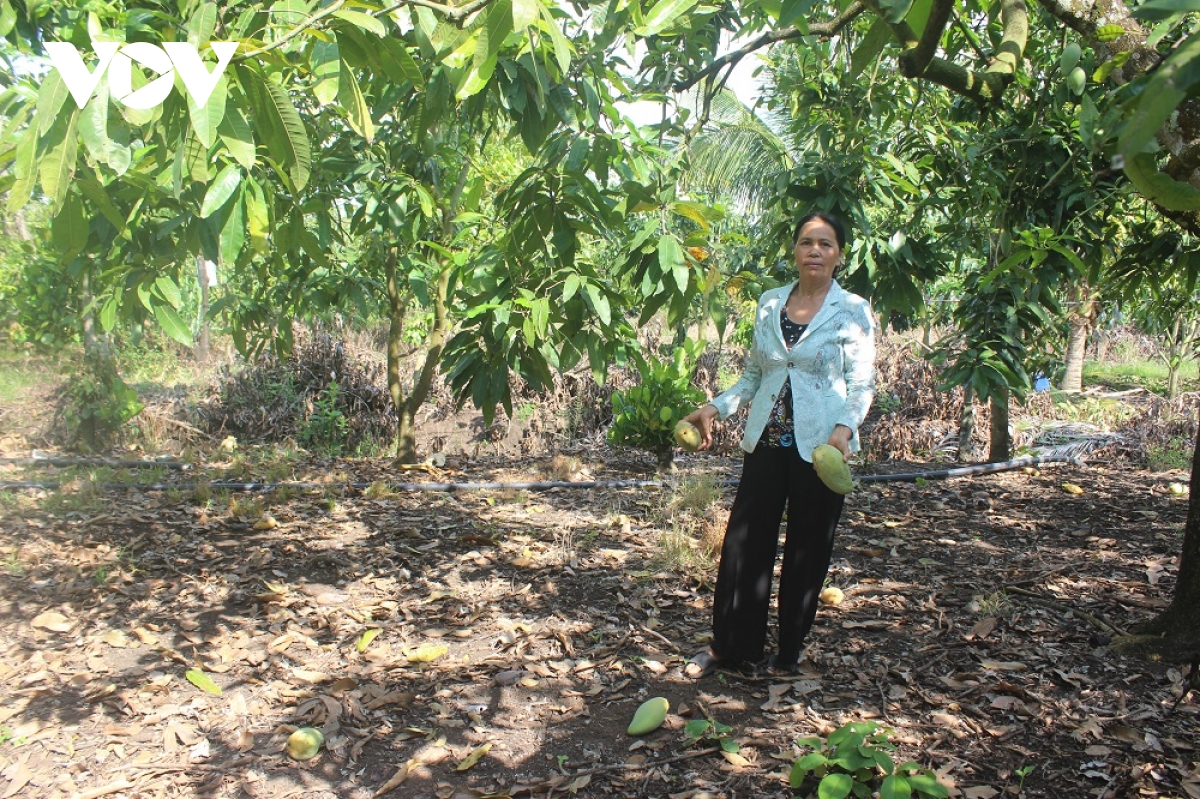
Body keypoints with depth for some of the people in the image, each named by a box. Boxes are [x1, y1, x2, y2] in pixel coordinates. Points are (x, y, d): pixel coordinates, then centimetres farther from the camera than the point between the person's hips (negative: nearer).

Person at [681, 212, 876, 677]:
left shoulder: (852, 311, -3)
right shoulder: (769, 304, 9)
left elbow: (862, 384, -4)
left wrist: (844, 428, -22)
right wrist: (716, 408, 5)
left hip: (819, 446, -3)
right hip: (767, 441, 4)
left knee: (806, 551, 6)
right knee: (743, 543, 4)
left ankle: (787, 656, 22)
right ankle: (730, 647, 19)